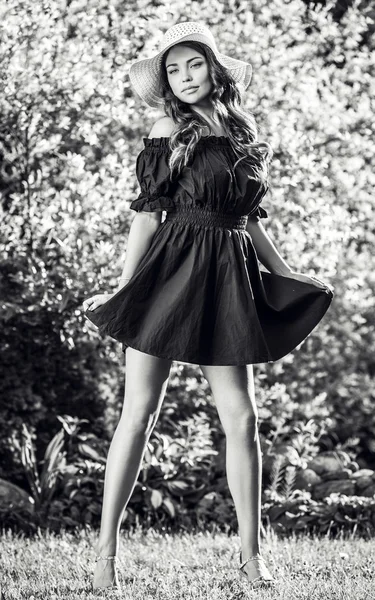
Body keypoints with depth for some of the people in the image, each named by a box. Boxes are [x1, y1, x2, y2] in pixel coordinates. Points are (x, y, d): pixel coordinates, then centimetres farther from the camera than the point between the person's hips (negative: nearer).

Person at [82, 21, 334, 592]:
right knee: (138, 412, -4)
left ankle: (251, 554, 8)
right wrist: (123, 285, -9)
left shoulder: (243, 132, 14)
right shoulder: (169, 132, 0)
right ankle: (105, 552, 1)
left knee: (242, 419, 0)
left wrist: (287, 275, 22)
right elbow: (147, 213, -4)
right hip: (170, 270, -4)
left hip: (228, 277, 4)